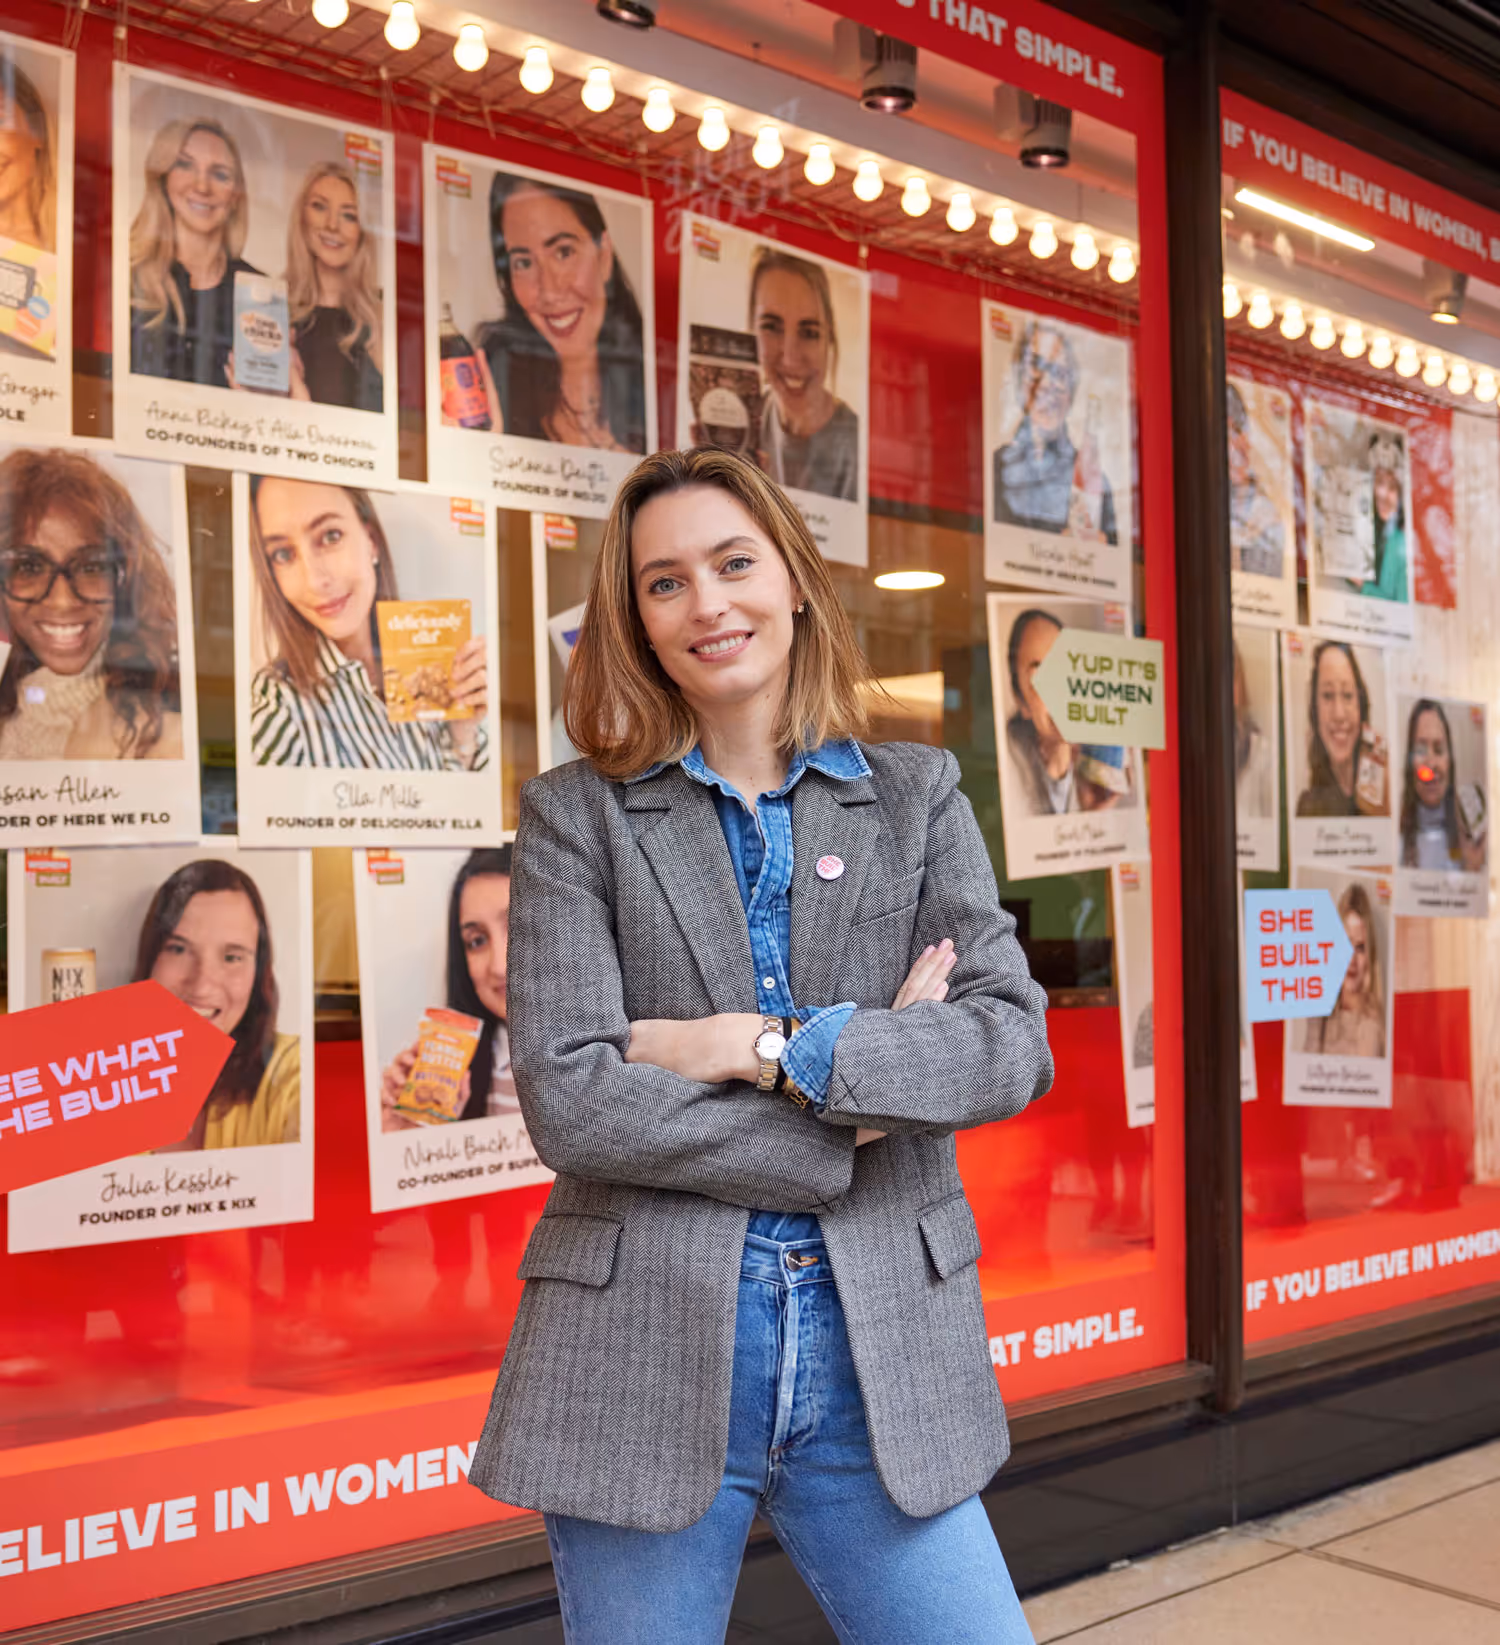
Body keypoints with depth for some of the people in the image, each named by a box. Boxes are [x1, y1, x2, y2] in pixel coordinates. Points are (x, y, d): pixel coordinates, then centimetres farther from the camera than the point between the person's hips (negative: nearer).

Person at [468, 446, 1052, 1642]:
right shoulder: (579, 815, 1)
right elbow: (570, 1099, -10)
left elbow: (1015, 1044, -4)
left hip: (882, 1362, 2)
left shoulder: (919, 796, 8)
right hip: (644, 1365, -1)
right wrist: (855, 1114, -10)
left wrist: (765, 1044, -13)